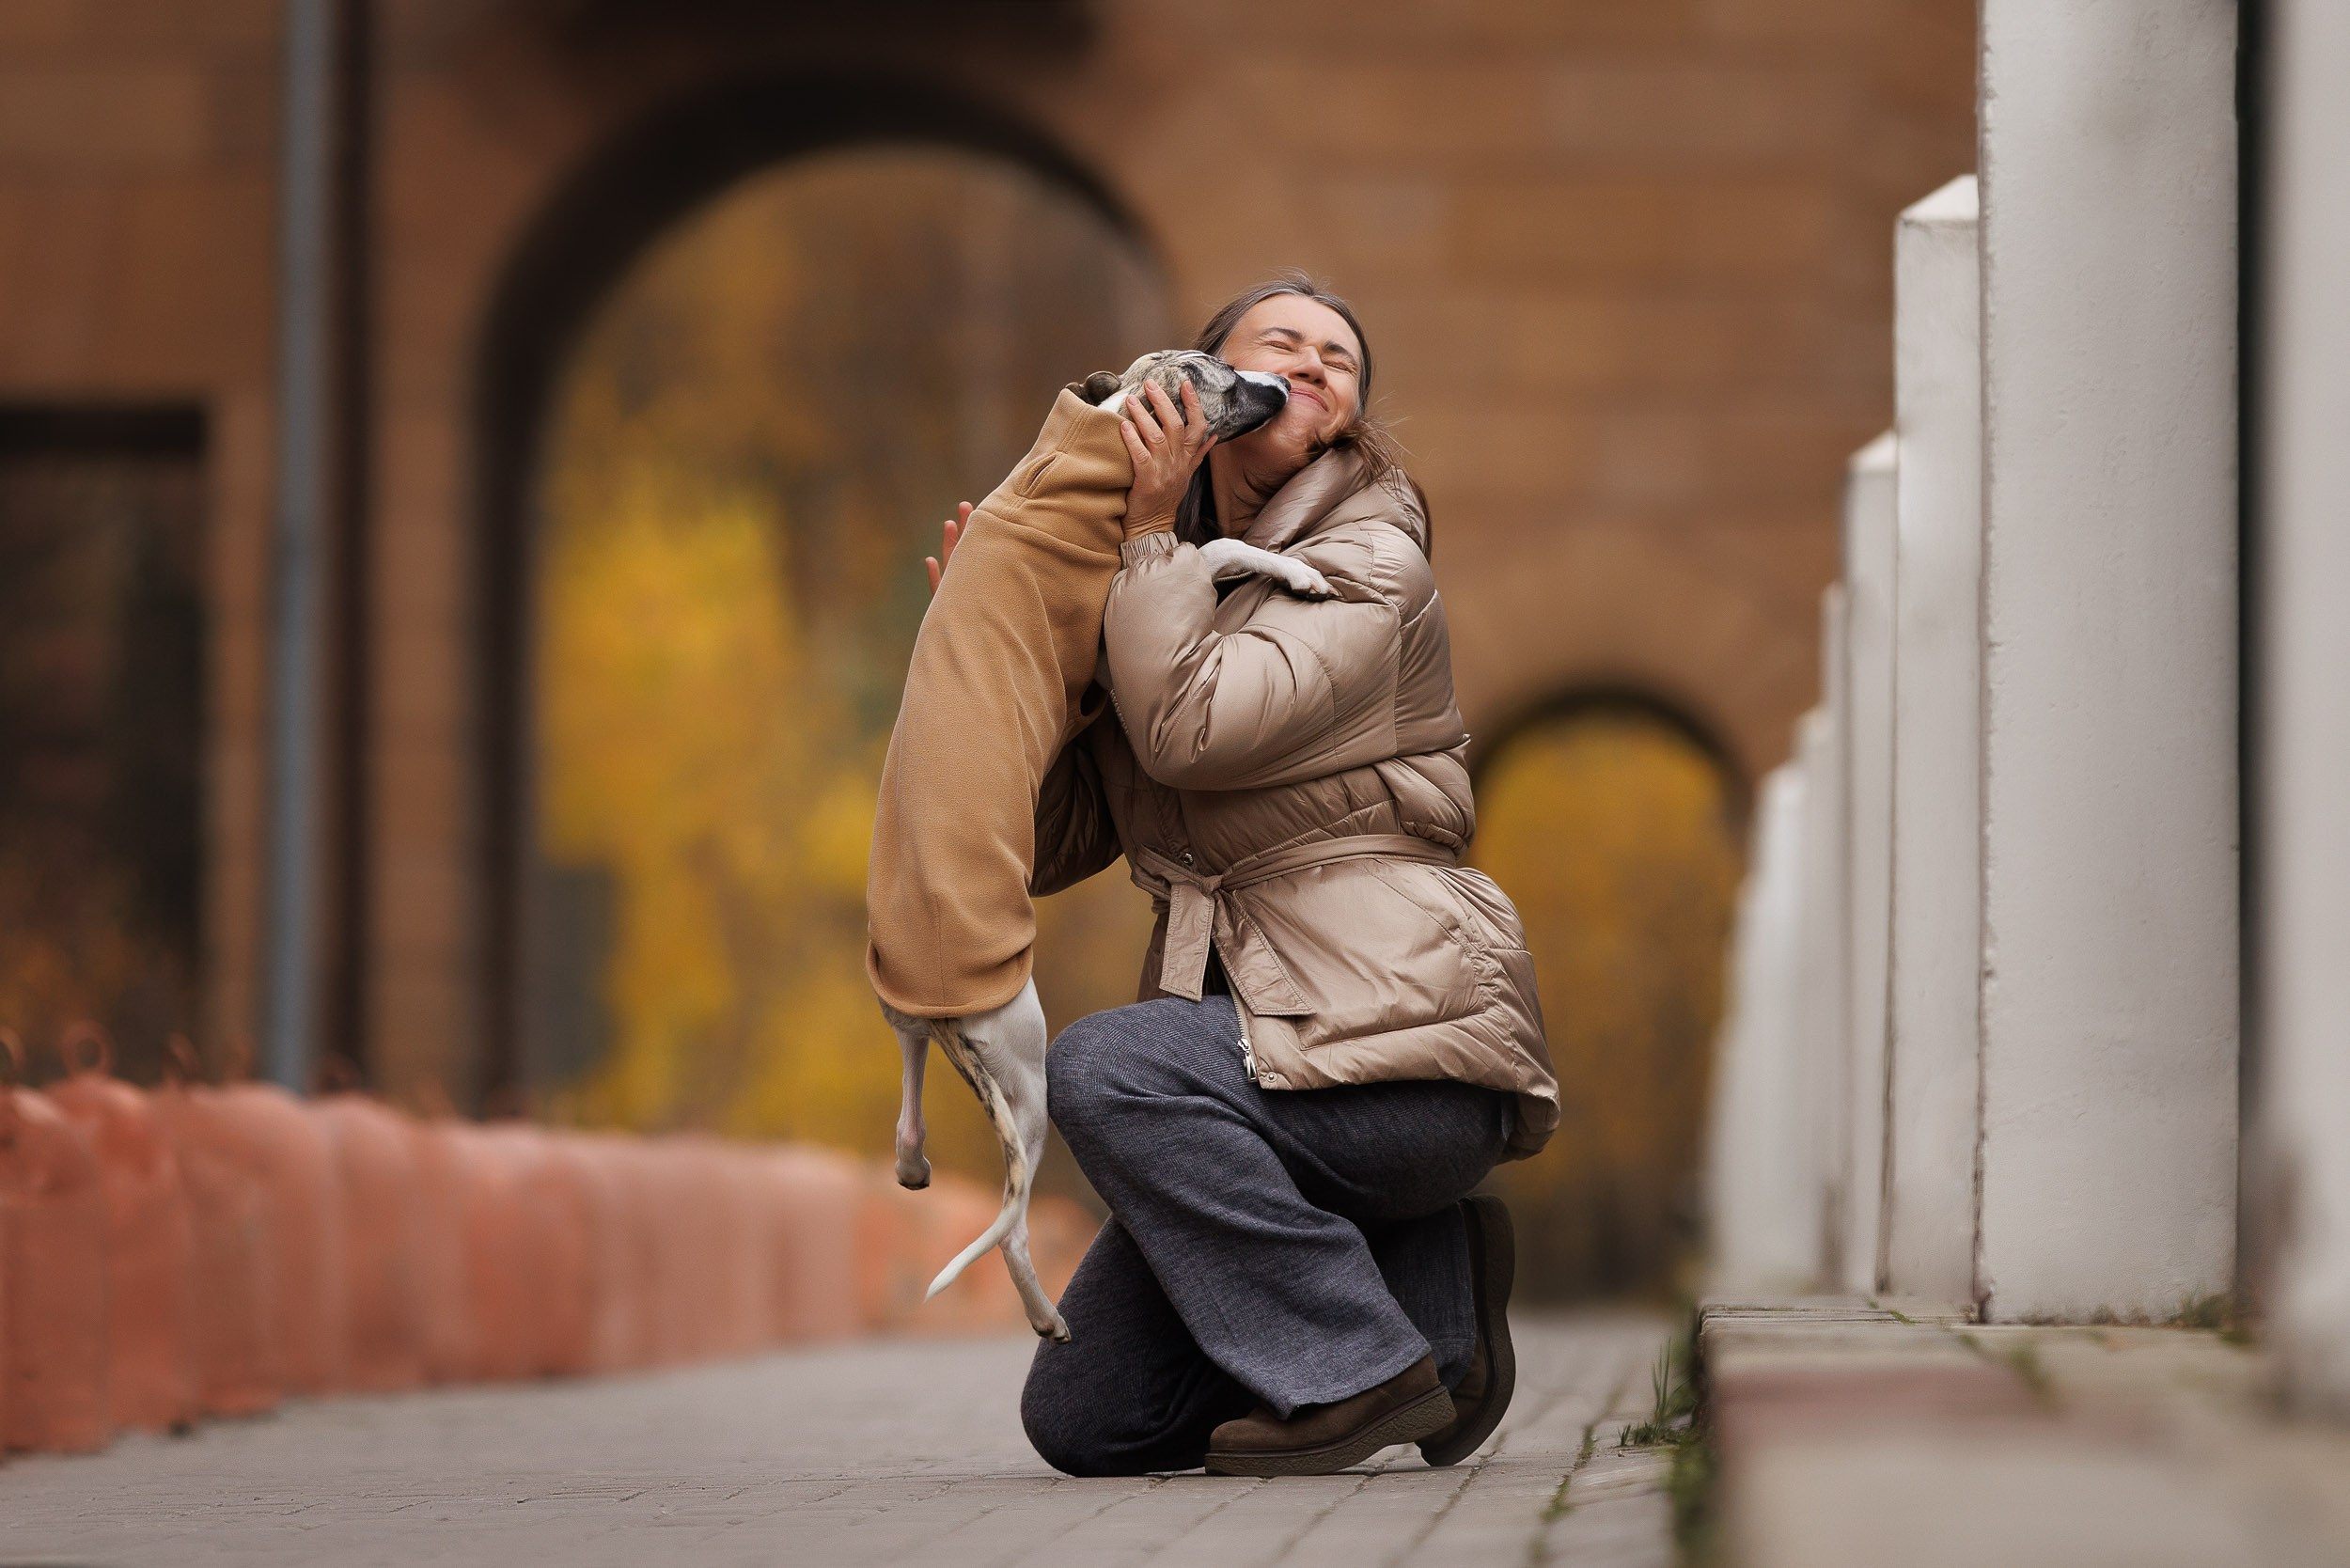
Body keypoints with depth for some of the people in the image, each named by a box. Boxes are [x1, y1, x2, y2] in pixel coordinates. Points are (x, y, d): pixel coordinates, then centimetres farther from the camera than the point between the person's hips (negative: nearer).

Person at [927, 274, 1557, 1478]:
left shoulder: (1370, 566, -4)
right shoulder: (1174, 589, 16)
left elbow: (1194, 729, -20)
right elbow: (1055, 845, 12)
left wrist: (1149, 528, -13)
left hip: (1404, 1040, -7)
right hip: (1263, 1050, 8)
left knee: (1103, 1067, -32)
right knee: (1082, 1421, 0)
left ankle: (1360, 1369, -20)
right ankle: (1420, 1279, 15)